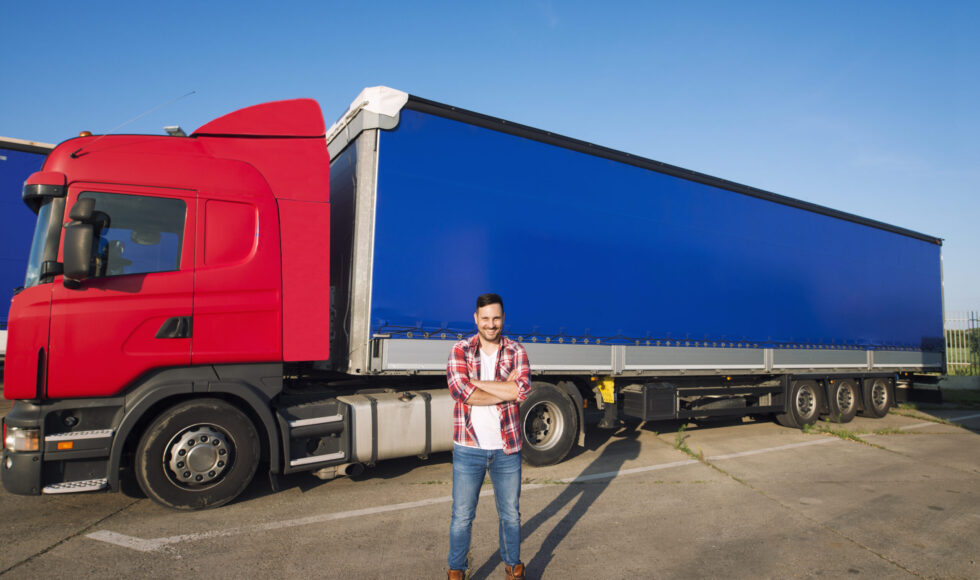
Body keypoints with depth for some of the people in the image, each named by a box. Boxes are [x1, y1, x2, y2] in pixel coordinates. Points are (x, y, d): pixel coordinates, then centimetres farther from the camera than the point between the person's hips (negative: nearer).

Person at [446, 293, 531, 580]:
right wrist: (506, 390, -18)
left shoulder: (515, 351, -1)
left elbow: (522, 389, -18)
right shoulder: (461, 350, -4)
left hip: (507, 449, 1)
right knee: (461, 516, 10)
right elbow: (459, 391, -20)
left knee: (510, 514, 18)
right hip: (468, 449, -1)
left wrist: (476, 382, -18)